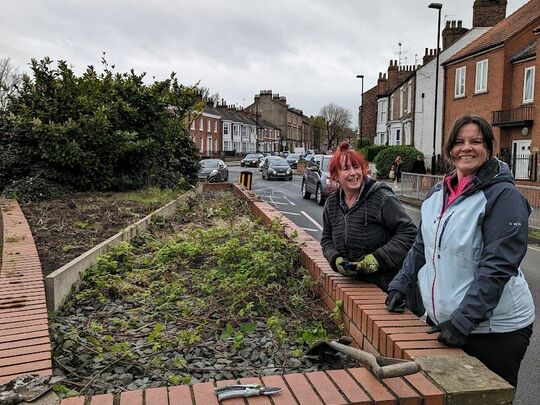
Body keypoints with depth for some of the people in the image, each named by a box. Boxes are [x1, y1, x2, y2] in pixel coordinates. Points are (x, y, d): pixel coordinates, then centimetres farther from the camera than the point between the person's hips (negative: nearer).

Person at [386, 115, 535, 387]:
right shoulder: (437, 194, 8)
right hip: (440, 320, 6)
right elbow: (421, 247, 18)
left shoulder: (503, 196, -13)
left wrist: (462, 321, -23)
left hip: (494, 328, -6)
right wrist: (399, 285, 10)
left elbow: (497, 268, -20)